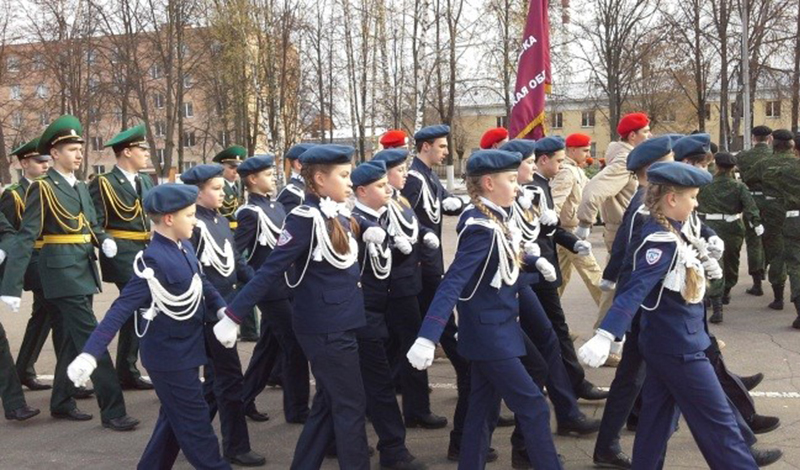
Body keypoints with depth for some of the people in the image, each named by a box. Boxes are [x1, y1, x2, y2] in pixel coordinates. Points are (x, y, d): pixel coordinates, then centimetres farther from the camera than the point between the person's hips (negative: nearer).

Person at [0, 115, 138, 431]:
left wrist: (105, 241, -6)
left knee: (72, 340, 15)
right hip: (63, 272, -8)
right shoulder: (42, 188, -10)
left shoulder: (81, 187, 13)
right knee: (92, 339, -10)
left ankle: (62, 403, 29)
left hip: (84, 270, 8)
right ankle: (112, 410, -7)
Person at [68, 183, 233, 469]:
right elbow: (121, 309, -28)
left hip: (185, 350, 9)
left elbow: (201, 283, 17)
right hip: (169, 356, -9)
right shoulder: (154, 262, -25)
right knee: (195, 422, 4)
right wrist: (90, 354, -35)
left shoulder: (184, 247, 1)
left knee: (176, 418, 20)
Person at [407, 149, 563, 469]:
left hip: (494, 329, 9)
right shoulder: (482, 228, -23)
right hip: (490, 335, -9)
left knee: (484, 411, 15)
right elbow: (452, 283, -31)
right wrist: (427, 337, -38)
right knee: (533, 408, -1)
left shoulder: (495, 219, 5)